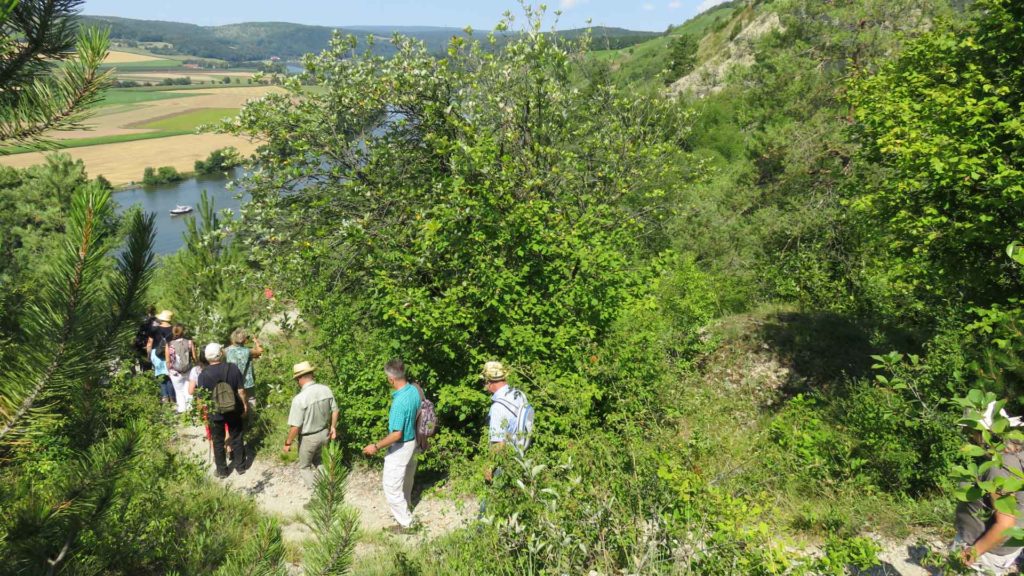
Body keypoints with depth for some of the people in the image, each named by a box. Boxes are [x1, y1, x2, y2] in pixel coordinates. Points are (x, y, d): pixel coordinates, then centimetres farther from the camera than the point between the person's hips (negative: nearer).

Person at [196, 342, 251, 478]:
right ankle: (240, 466, 28)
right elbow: (241, 390, -8)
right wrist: (245, 404, 7)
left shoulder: (204, 374, -16)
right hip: (234, 410, 1)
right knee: (237, 438, 17)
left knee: (218, 442, 15)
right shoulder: (233, 368, -14)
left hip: (215, 413, -1)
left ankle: (222, 470, 26)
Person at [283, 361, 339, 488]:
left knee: (304, 466, 19)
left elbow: (295, 426, -23)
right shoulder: (326, 390, -11)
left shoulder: (299, 399, -28)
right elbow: (334, 410, 2)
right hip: (324, 433, 6)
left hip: (308, 438, -6)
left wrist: (288, 443, -7)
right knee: (317, 460, 31)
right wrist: (333, 427, 18)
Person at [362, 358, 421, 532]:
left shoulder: (399, 402, -33)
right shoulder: (414, 390, -6)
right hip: (412, 441, 9)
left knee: (391, 487, 6)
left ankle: (406, 523, 17)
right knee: (406, 480, 28)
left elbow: (396, 435, -30)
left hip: (400, 448, -9)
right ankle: (404, 509, 48)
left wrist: (376, 447, -20)